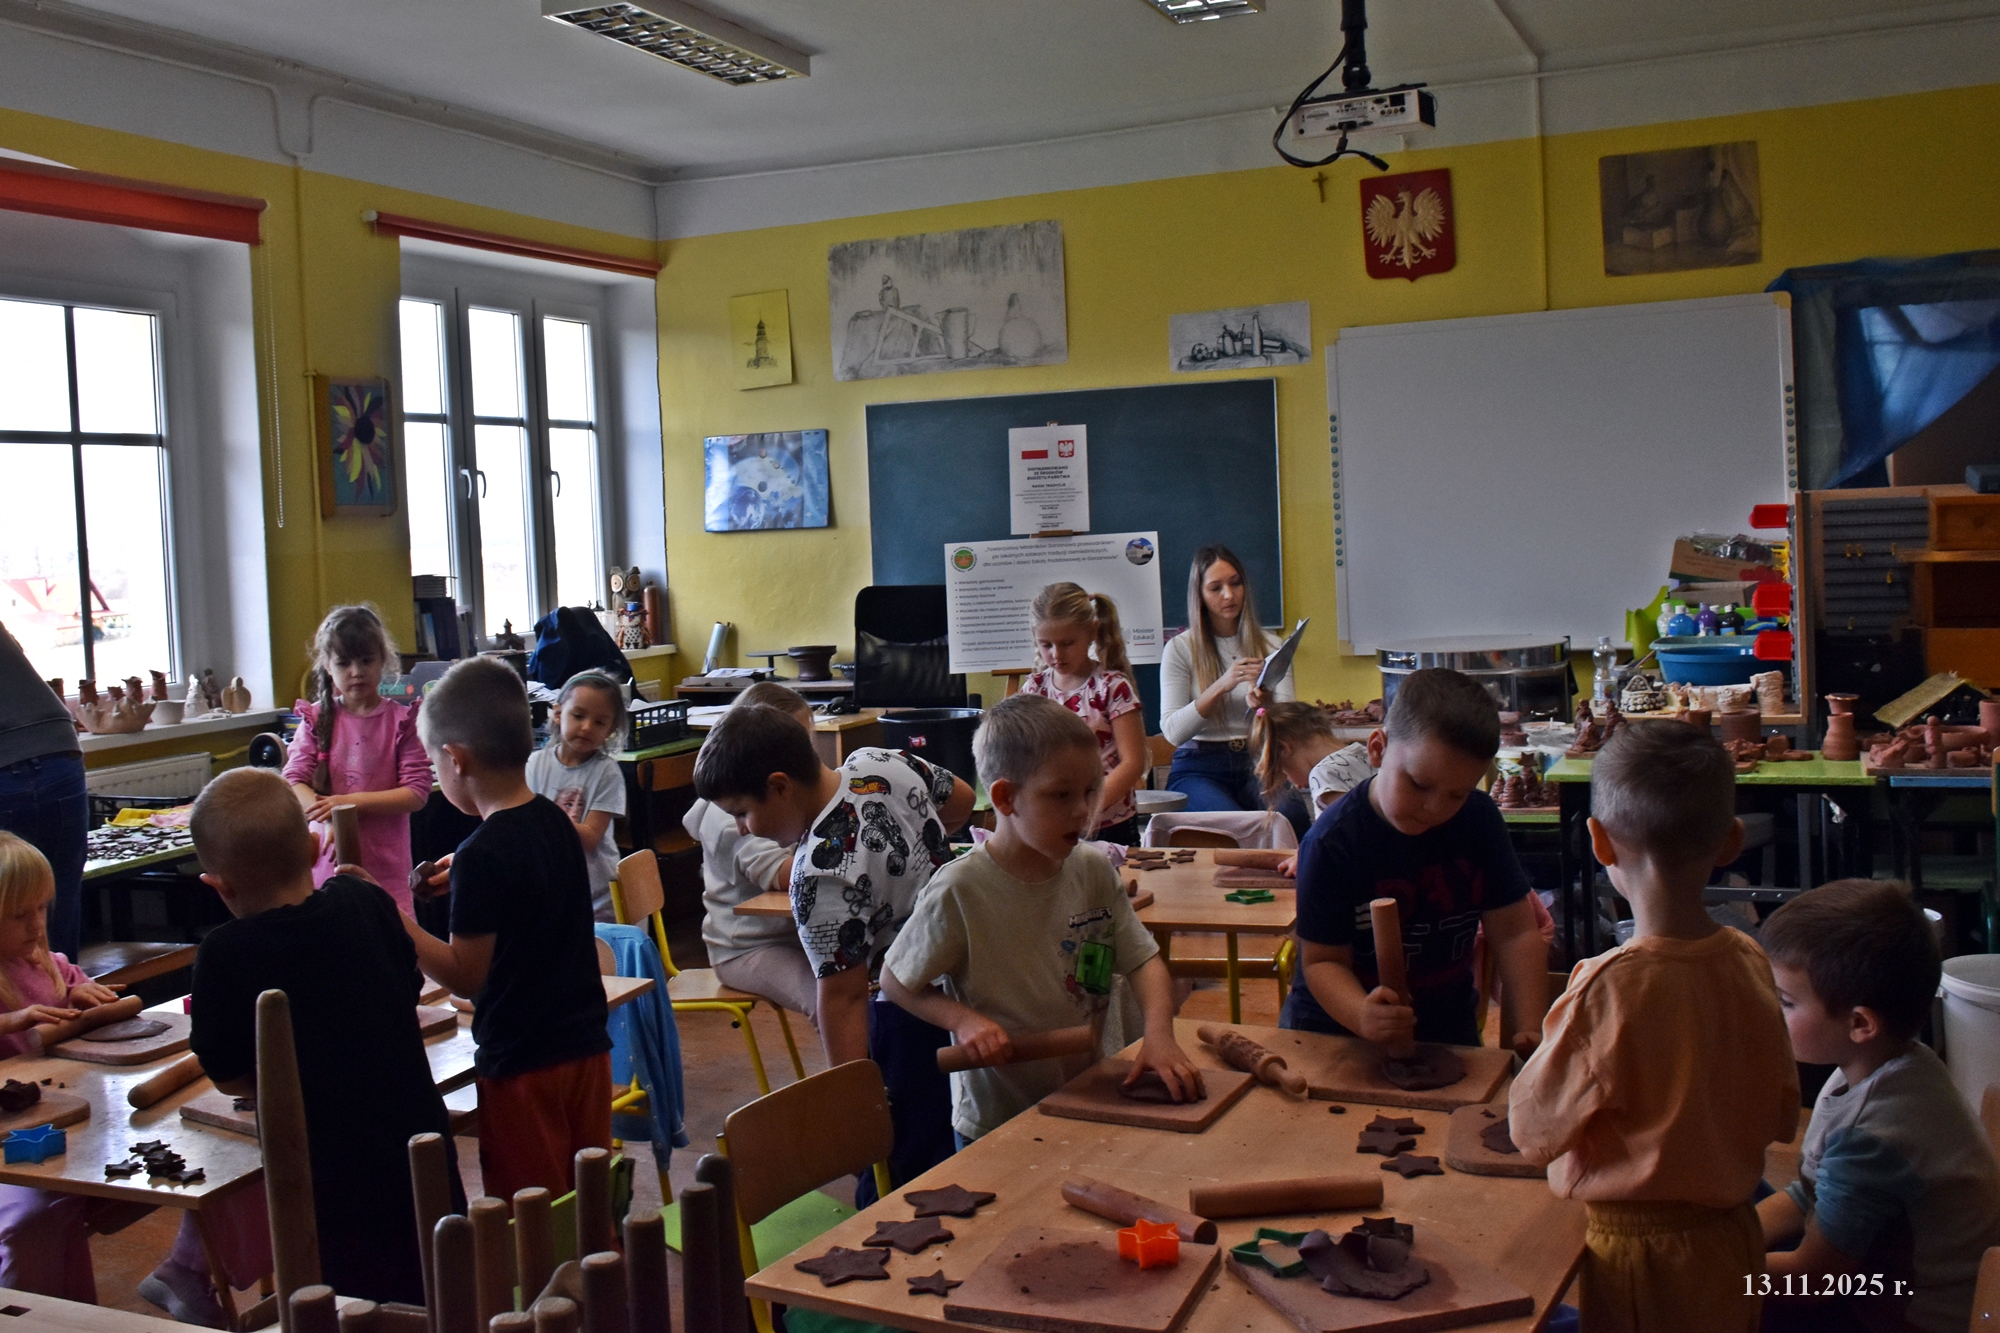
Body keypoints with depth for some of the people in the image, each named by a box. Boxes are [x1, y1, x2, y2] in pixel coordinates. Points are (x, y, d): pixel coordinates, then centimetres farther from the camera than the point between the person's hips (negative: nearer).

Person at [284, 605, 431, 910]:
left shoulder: (402, 720, -1)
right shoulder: (317, 719, 6)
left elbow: (417, 792, -6)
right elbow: (293, 782, -2)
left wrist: (352, 801, -14)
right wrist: (331, 821, -20)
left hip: (386, 865, -2)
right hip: (327, 861, 2)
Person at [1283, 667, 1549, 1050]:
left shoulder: (1480, 820, -3)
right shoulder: (1332, 843, -17)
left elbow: (1515, 934, -1)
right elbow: (1322, 960, -14)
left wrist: (1531, 1029, -13)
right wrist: (1363, 1016, -33)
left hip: (1448, 1031, 3)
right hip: (1336, 1030, -3)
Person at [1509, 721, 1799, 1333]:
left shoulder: (1609, 988, -27)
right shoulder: (1749, 961, -9)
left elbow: (1533, 1131, -16)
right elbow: (1781, 1117, 4)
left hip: (1640, 1255, -6)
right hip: (1733, 1237, 6)